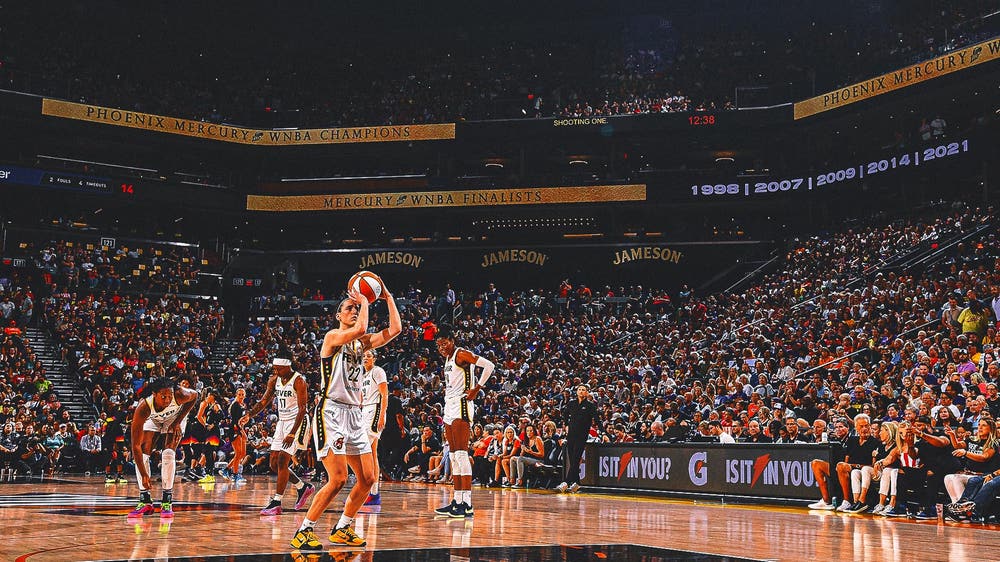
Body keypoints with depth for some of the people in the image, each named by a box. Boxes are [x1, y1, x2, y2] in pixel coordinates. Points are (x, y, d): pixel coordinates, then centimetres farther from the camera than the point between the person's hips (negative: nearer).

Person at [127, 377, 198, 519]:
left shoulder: (180, 395, -39)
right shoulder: (143, 408, -40)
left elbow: (194, 396, -12)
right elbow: (135, 445, -37)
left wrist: (177, 422, -17)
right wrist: (144, 475, -39)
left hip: (174, 417, -1)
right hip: (153, 419, 1)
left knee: (168, 453, -18)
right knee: (142, 453, -13)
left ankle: (167, 502, -12)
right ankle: (145, 501, -2)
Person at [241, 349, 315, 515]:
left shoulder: (299, 381, -17)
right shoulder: (274, 380, 6)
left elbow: (302, 409, -20)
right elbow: (264, 401, 10)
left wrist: (292, 433, -26)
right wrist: (249, 415, -8)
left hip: (297, 422, -8)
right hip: (282, 422, 8)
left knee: (282, 461, -15)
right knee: (274, 463, 7)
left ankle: (276, 503, -11)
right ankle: (303, 487, 25)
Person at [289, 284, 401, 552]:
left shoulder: (363, 342, 15)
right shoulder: (332, 336, -6)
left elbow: (394, 330, 6)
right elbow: (360, 329, -26)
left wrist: (388, 298, 7)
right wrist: (365, 302, -11)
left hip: (354, 414, 8)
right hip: (331, 412, -8)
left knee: (367, 479, 6)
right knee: (338, 479, -16)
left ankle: (342, 529, 21)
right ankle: (303, 532, -6)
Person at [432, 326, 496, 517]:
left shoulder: (462, 354, -10)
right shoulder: (448, 359, 18)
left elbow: (489, 365, -22)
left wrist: (476, 389, -19)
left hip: (461, 406, -10)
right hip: (449, 407, 10)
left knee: (461, 454, -14)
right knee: (453, 456, 9)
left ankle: (467, 504, -17)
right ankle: (457, 501, 13)